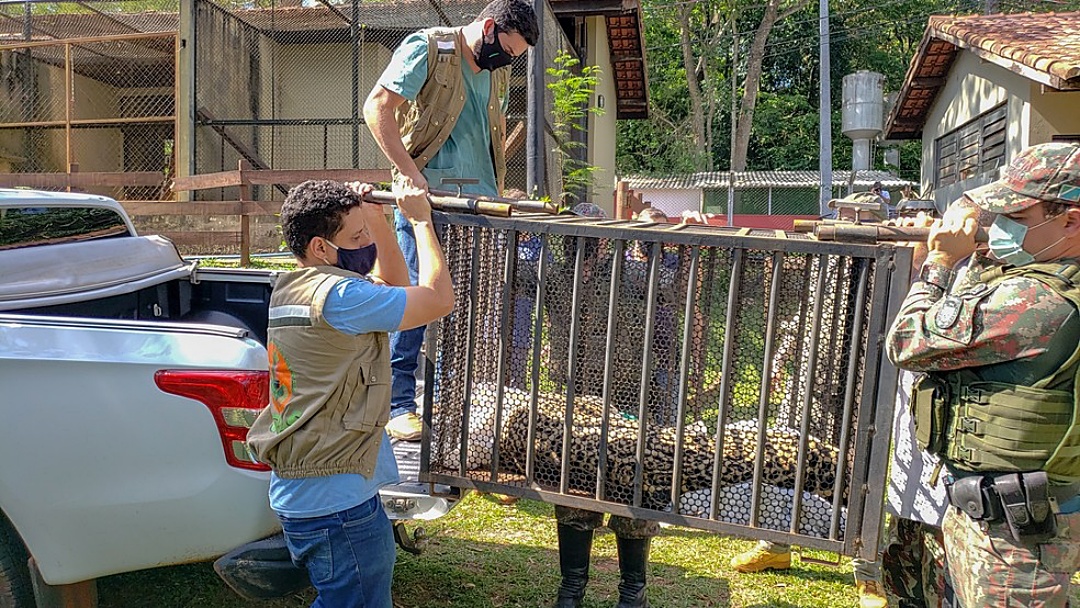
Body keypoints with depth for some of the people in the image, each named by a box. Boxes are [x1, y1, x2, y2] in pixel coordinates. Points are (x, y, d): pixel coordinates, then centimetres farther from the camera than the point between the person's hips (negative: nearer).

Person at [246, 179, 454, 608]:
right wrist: (421, 221, -5)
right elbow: (438, 298, -17)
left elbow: (393, 284, 20)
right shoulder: (337, 295, -20)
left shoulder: (289, 291, 10)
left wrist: (377, 218, 8)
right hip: (336, 504, -10)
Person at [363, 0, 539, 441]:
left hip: (480, 206, 7)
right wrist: (408, 171, -17)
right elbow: (377, 108, -11)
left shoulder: (498, 74, 17)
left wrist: (496, 192, 16)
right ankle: (398, 407, 3)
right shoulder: (427, 49, -4)